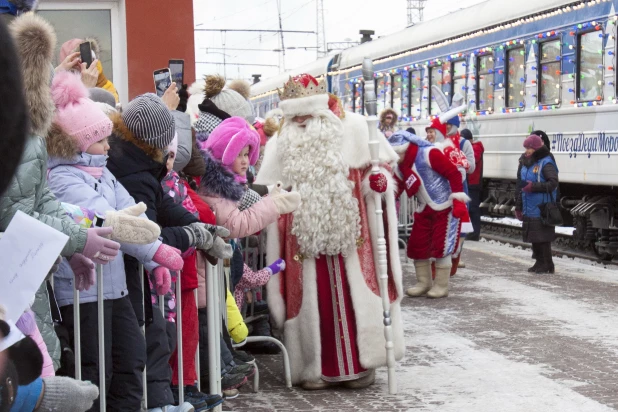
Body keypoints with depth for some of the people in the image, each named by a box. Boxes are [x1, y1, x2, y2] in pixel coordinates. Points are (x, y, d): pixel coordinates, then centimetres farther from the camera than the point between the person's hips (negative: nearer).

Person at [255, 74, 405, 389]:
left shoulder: (352, 127, -1)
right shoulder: (280, 142, 6)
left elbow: (382, 159, 5)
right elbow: (267, 189, 10)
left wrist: (377, 178, -13)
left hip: (348, 229, -2)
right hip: (304, 235, 2)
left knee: (352, 294, 0)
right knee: (312, 299, 3)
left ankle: (360, 363, 11)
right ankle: (314, 367, 11)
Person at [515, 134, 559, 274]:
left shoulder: (546, 163, -10)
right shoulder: (526, 164, 15)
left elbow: (553, 183, -18)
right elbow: (521, 187, 20)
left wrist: (534, 187, -25)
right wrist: (518, 206, 21)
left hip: (542, 209, -8)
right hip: (529, 209, 8)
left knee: (542, 237, -5)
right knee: (533, 237, 13)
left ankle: (548, 265, 2)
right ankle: (539, 263, 22)